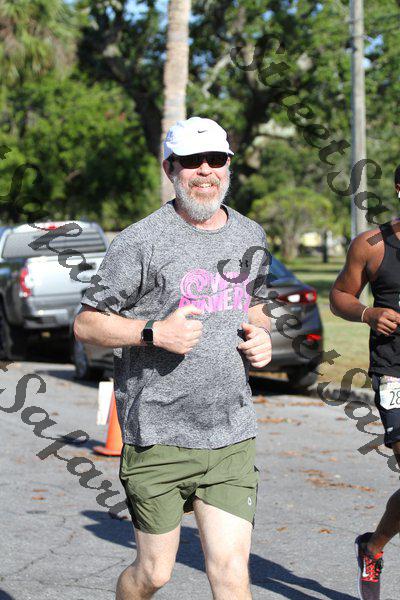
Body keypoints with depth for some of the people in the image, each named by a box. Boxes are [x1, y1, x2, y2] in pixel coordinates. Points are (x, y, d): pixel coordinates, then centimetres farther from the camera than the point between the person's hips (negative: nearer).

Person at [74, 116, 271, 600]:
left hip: (231, 434, 4)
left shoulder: (250, 237, 12)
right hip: (158, 435, -4)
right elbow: (86, 324, -3)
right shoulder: (142, 241, -7)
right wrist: (155, 332, -18)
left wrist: (260, 335, 6)